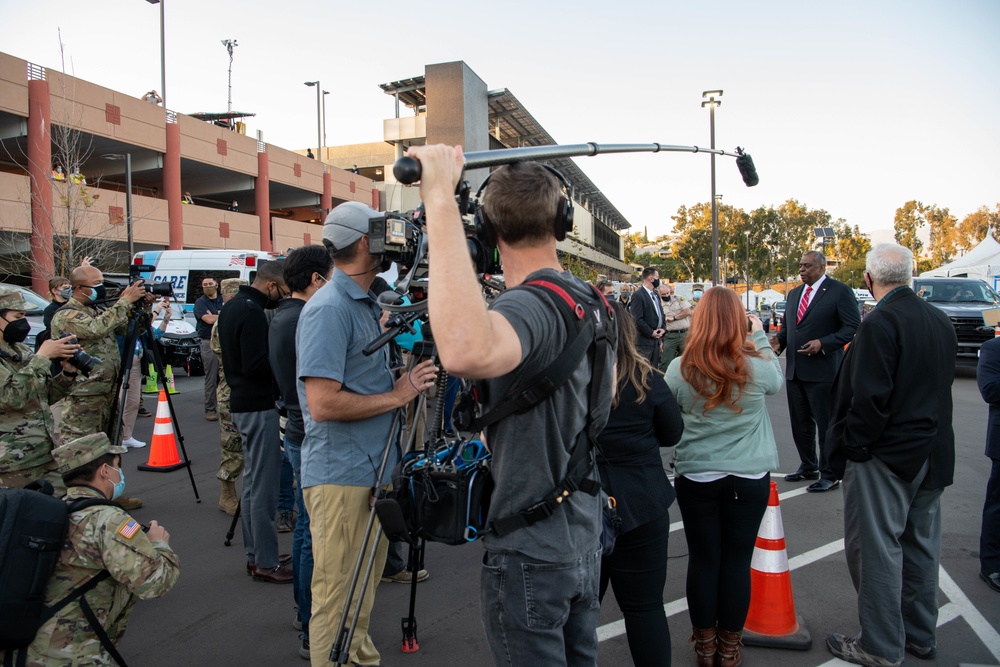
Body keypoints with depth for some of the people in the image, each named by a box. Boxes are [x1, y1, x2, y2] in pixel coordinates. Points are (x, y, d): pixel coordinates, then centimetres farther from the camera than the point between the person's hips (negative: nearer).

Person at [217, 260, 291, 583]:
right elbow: (256, 366, -23)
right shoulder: (252, 312, -18)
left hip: (242, 402, 11)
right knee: (264, 487, -4)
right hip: (259, 406, -11)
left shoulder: (232, 307, 13)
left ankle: (254, 554, 24)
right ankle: (266, 563, 3)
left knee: (252, 483, 16)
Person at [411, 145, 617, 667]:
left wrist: (441, 202, -44)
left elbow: (466, 352, -51)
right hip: (584, 541, 9)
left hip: (530, 555, -9)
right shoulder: (595, 303, 4)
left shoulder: (529, 304, -26)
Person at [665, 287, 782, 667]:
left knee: (703, 560, 12)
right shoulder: (757, 366, -12)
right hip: (750, 477, 0)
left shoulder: (680, 370, -11)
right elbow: (776, 381, 13)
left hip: (696, 477, 0)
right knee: (737, 561, 11)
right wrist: (760, 336, 18)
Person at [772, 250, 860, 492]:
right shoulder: (794, 293, 15)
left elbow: (852, 327, -11)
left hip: (822, 370, -7)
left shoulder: (839, 291, -6)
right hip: (795, 370, 7)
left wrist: (823, 343, -21)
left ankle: (829, 475, 12)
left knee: (826, 424, 2)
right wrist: (780, 340, 0)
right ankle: (808, 467, 31)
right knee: (800, 423, 15)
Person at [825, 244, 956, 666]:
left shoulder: (880, 323, -20)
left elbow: (869, 398, -23)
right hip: (932, 454, 9)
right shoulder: (940, 321, 6)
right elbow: (942, 386, 14)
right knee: (921, 545, 18)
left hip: (885, 456, -9)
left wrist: (850, 446, -13)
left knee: (877, 549, 2)